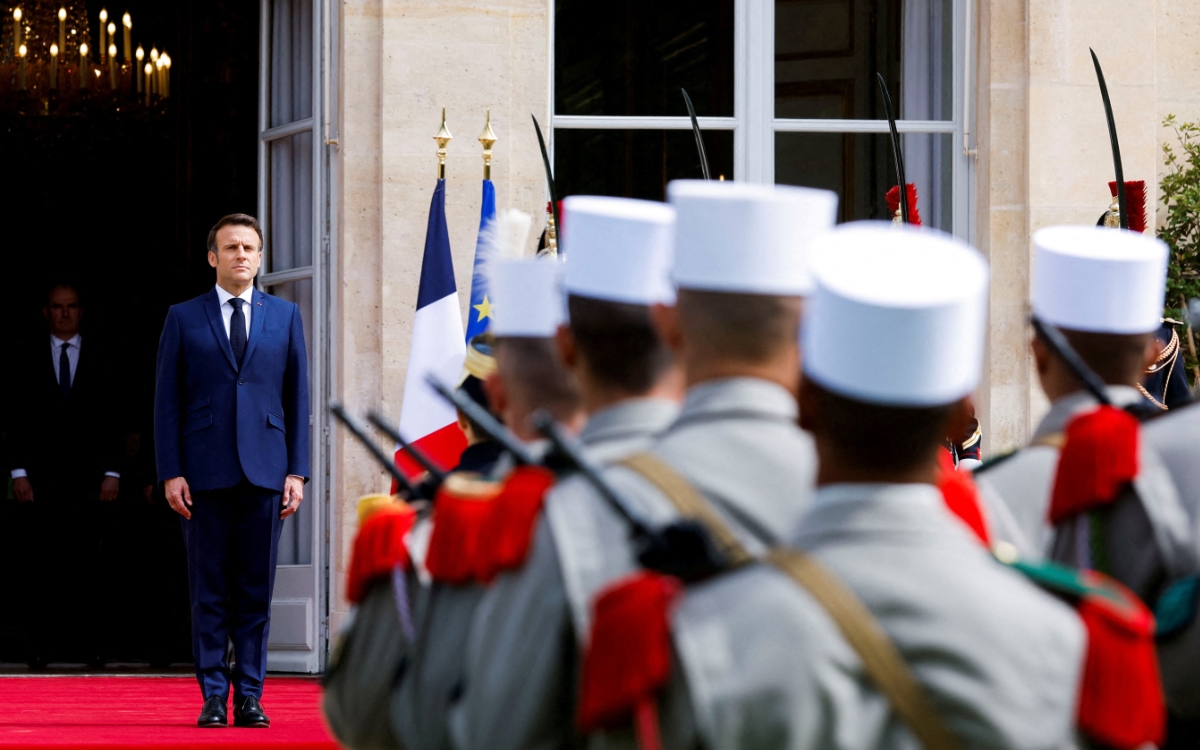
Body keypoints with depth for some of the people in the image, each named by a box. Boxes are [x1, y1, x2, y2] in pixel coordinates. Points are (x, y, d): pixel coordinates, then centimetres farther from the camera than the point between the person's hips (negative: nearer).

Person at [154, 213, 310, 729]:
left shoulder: (285, 316, 11)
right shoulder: (183, 318, 7)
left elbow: (297, 397, 10)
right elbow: (166, 401, 5)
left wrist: (297, 471, 2)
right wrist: (171, 472, -4)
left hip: (264, 473, 1)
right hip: (205, 472, -1)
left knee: (256, 591, 2)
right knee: (209, 592, 0)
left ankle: (249, 697, 7)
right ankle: (213, 698, 4)